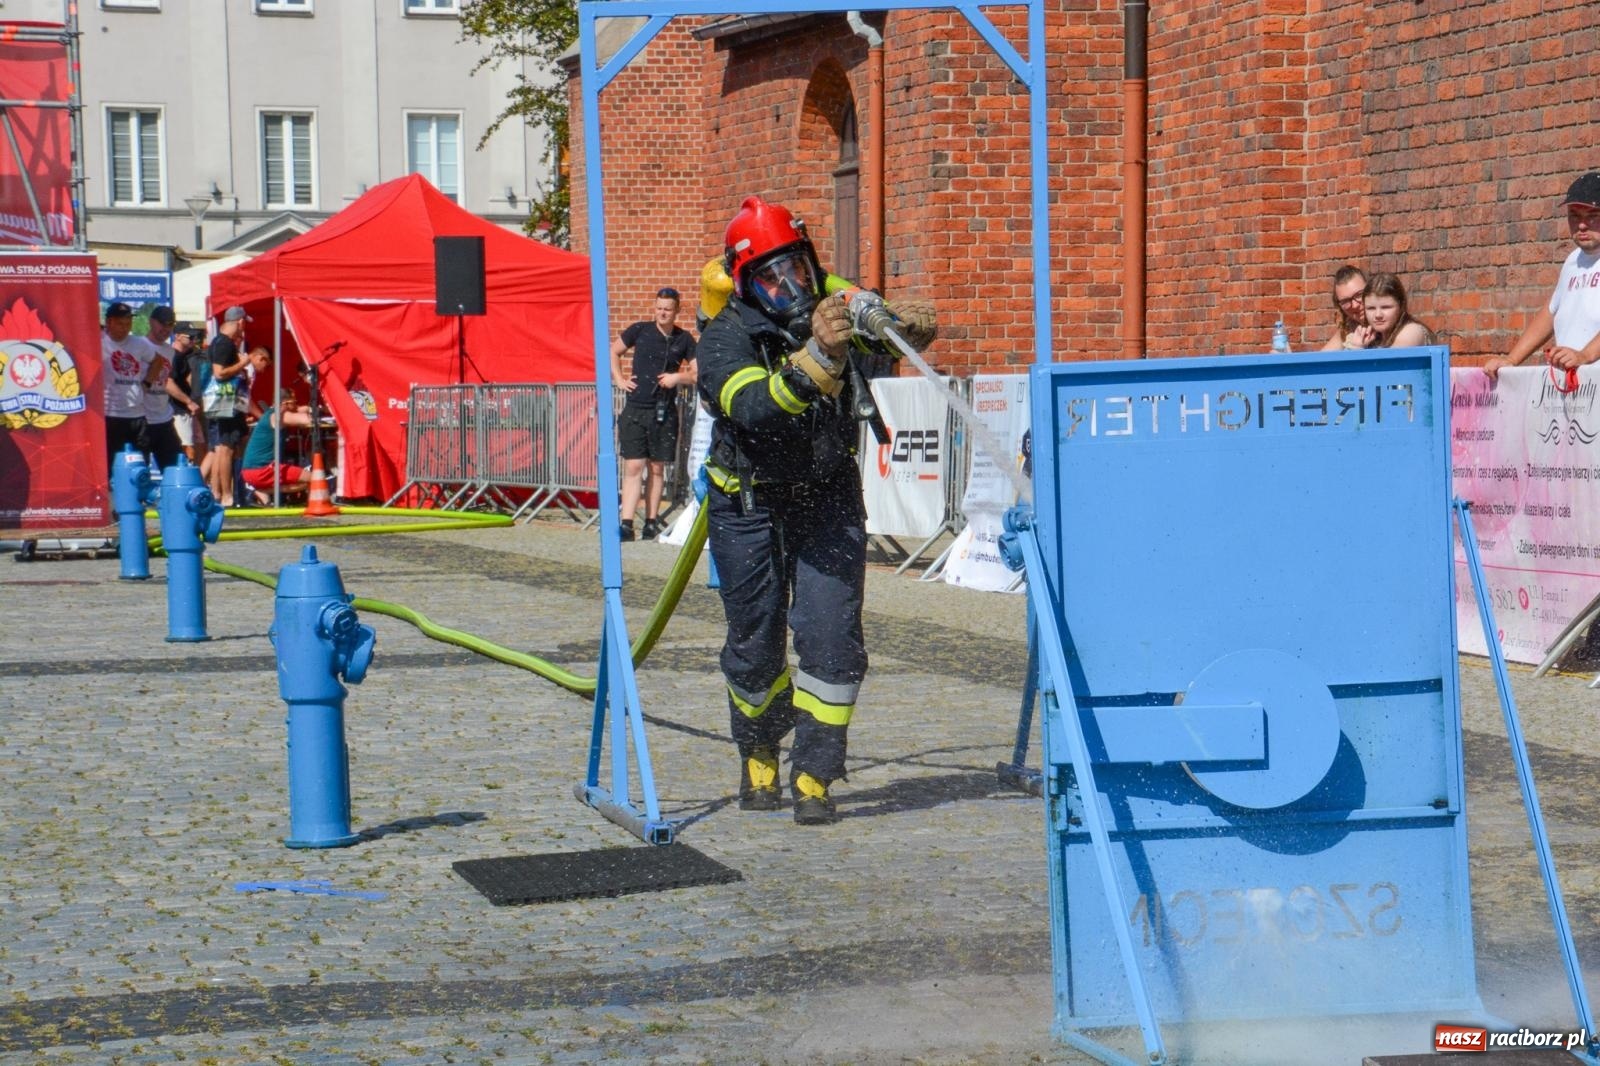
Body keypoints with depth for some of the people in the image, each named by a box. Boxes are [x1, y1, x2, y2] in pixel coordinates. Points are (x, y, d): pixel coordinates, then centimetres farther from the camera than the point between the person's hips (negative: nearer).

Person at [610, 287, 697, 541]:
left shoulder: (684, 339, 3)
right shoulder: (640, 330, 2)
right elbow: (614, 351, 15)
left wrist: (677, 377, -11)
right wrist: (619, 379, 5)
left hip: (664, 413, 1)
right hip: (635, 409, -1)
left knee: (657, 468, 7)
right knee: (633, 467, -7)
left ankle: (651, 523, 14)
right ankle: (626, 524, -11)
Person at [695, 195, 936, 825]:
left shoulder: (833, 305, -9)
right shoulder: (724, 340, -20)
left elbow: (905, 328, -3)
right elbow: (757, 406, -38)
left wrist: (909, 323, -29)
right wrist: (818, 357, -53)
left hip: (829, 497, 2)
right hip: (749, 505, -2)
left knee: (831, 640, -10)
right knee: (754, 648, 8)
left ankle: (813, 778, -1)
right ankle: (759, 759, 34)